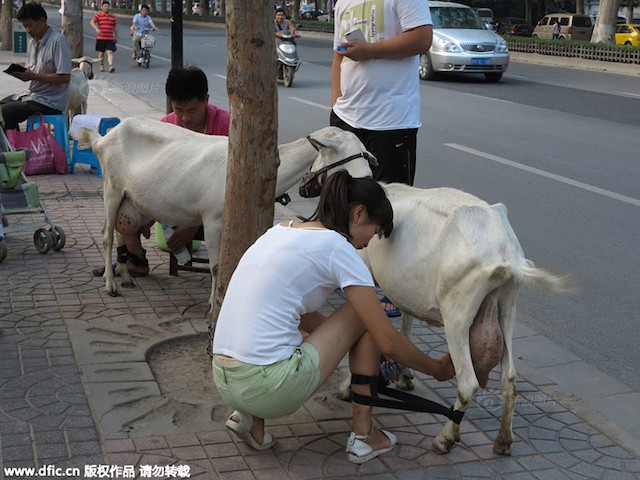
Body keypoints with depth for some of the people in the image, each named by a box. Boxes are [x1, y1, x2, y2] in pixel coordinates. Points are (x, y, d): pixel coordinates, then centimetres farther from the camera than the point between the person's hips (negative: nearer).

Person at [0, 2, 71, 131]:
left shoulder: (58, 41, -17)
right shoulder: (33, 42, 11)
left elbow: (64, 77, -22)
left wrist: (33, 76, -22)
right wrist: (22, 73, -7)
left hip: (50, 102, -9)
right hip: (33, 94, 9)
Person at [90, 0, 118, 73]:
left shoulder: (113, 16, 9)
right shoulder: (98, 15, 1)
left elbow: (115, 27, 16)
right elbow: (92, 22, -10)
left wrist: (116, 37, 16)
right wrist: (96, 29, -27)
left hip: (110, 38, 1)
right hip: (100, 38, -1)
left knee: (110, 52, -12)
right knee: (101, 53, 10)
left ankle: (111, 66, -23)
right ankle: (101, 66, 26)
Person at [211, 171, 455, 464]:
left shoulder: (281, 231, 17)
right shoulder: (337, 247, -6)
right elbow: (389, 342, -4)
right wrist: (438, 369, 14)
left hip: (223, 382, 8)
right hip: (270, 388, -8)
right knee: (364, 318, 10)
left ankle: (249, 417, 15)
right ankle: (362, 436, 14)